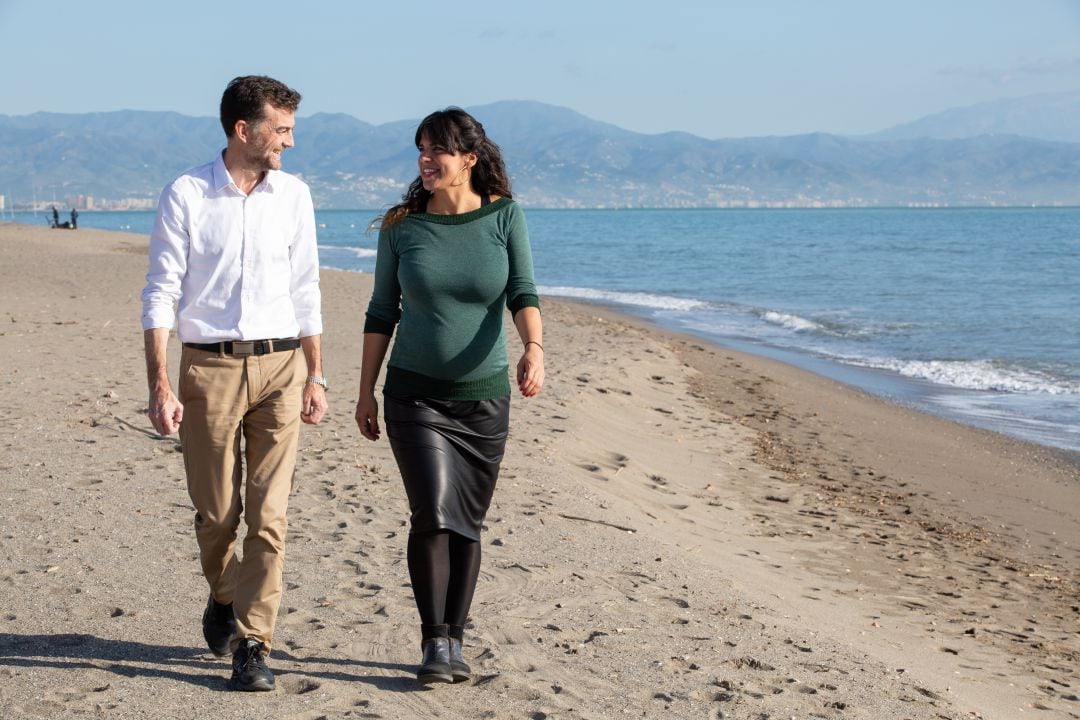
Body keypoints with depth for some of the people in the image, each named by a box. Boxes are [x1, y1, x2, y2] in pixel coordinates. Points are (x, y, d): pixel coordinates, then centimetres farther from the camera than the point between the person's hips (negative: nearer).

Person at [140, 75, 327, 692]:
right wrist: (160, 386, -9)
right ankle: (224, 596, 37)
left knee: (269, 514, -5)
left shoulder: (293, 195, 7)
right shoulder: (186, 195, -3)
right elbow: (161, 293, -3)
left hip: (280, 367, 2)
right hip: (209, 367, -2)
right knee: (215, 512, 7)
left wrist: (316, 376, 10)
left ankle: (253, 645, 3)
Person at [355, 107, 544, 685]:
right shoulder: (401, 226, -1)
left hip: (483, 397, 1)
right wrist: (365, 392, 4)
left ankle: (454, 642, 20)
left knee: (467, 524, 7)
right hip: (415, 394, -1)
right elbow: (382, 312, 5)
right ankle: (434, 643, -4)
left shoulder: (503, 216, -2)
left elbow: (523, 294, -11)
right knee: (433, 514, -14)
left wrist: (533, 349, -31)